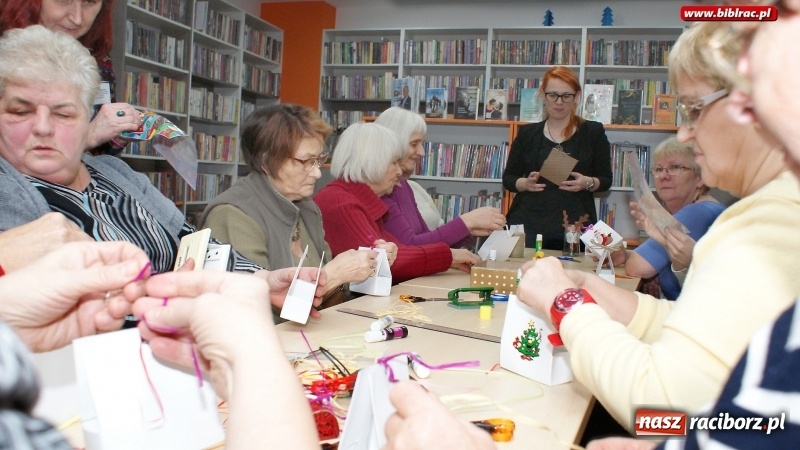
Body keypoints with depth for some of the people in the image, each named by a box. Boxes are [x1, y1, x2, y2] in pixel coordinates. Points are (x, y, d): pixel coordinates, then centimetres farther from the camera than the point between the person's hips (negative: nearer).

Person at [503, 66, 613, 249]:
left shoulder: (593, 132, 7)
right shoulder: (527, 133, 10)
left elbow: (606, 180, 8)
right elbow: (508, 178, 11)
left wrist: (588, 183, -14)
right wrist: (526, 183, -10)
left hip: (574, 226, -1)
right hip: (528, 223, 1)